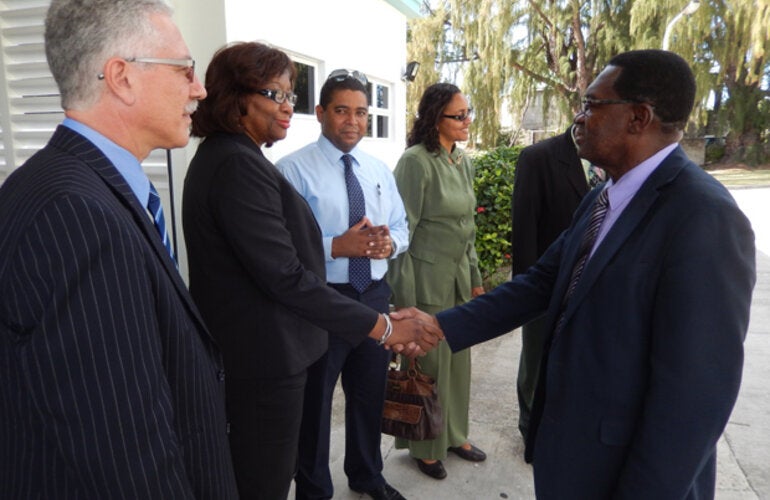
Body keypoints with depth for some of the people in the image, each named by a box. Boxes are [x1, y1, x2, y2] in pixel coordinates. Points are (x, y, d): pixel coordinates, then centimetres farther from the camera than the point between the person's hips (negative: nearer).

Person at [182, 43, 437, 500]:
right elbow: (285, 276, -26)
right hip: (266, 355, -10)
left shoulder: (218, 156, 11)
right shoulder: (240, 164, -21)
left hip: (241, 350, 11)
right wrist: (380, 325, -22)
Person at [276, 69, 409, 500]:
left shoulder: (380, 170, 9)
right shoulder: (293, 169, -11)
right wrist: (338, 245, -27)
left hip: (375, 295, 6)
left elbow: (402, 228, 10)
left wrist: (390, 242, -12)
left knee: (371, 394, 22)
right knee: (314, 401, 11)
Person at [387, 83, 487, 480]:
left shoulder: (464, 162, 8)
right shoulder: (416, 161, -15)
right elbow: (402, 229, -14)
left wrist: (475, 276, 16)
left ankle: (454, 434, 38)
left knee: (458, 359, 17)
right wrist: (404, 297, -14)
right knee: (428, 363, 7)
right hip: (427, 279, -7)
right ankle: (425, 447, 28)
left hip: (459, 276, 7)